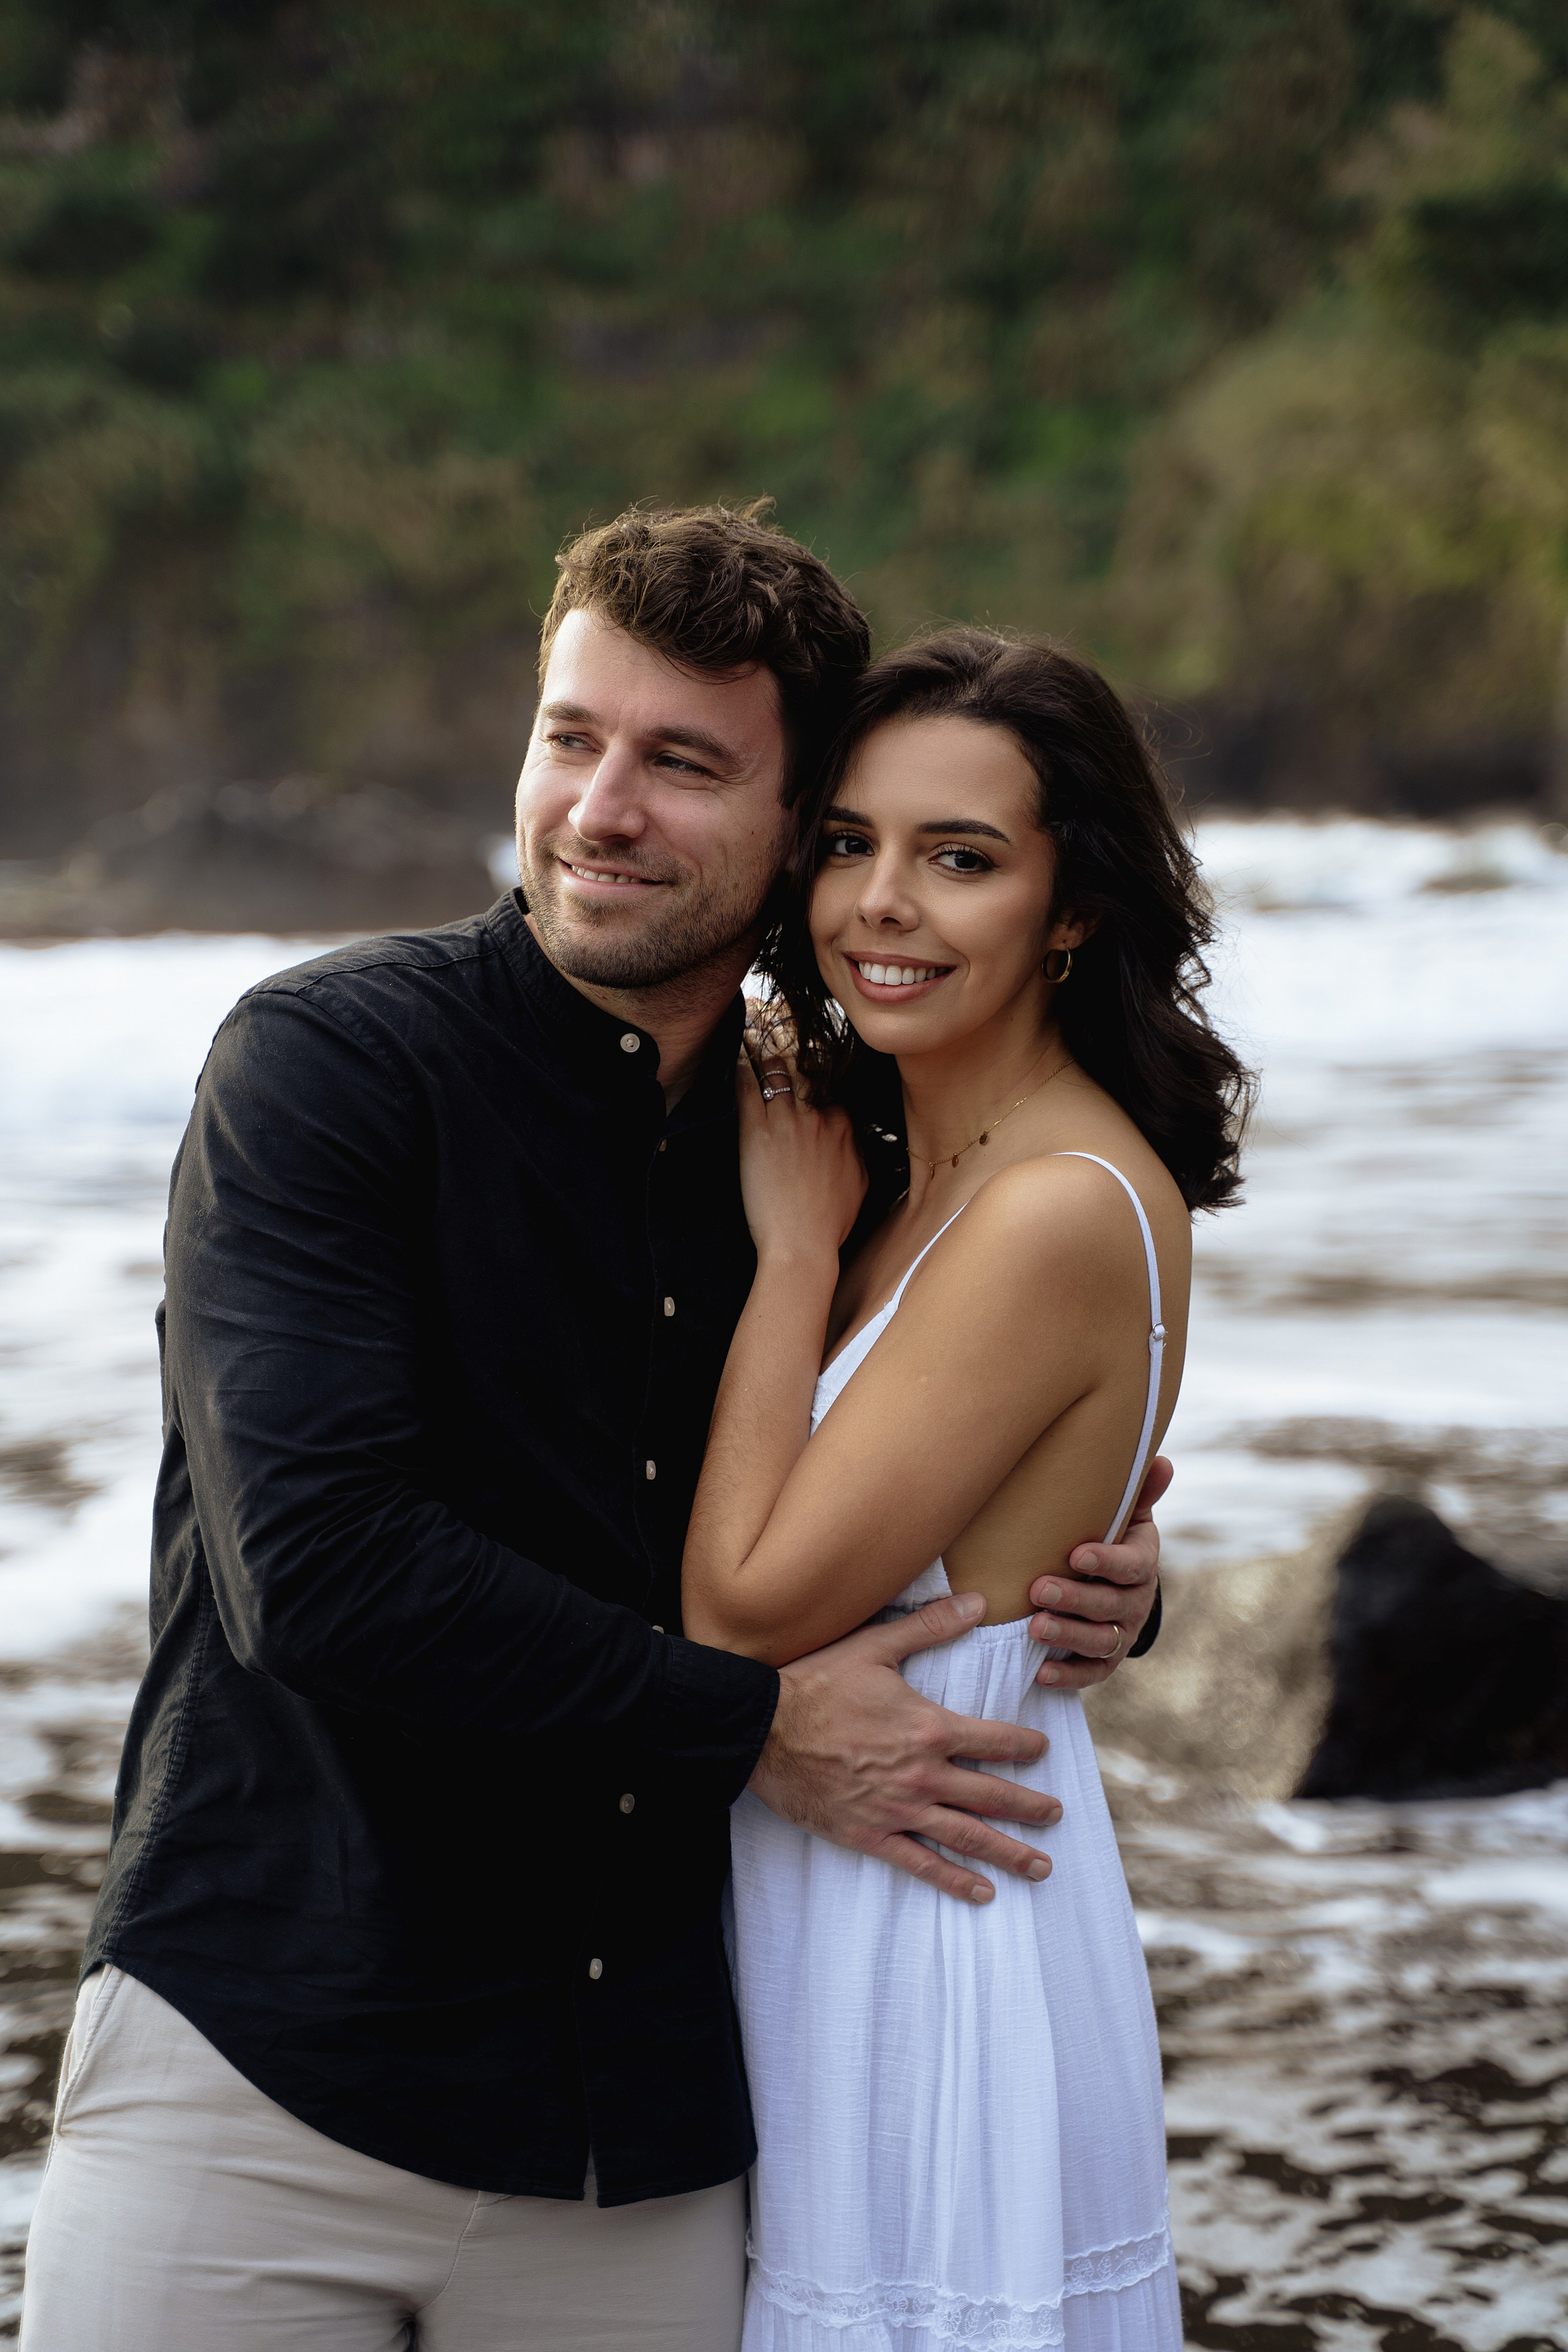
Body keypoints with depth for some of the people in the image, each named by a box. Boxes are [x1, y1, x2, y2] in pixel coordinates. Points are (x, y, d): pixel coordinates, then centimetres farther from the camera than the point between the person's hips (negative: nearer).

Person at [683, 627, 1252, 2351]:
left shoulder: (1064, 1215, -21)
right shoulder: (926, 1174, 8)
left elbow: (744, 1608, -20)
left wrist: (796, 1247, -12)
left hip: (936, 1934, -9)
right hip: (825, 1920, 9)